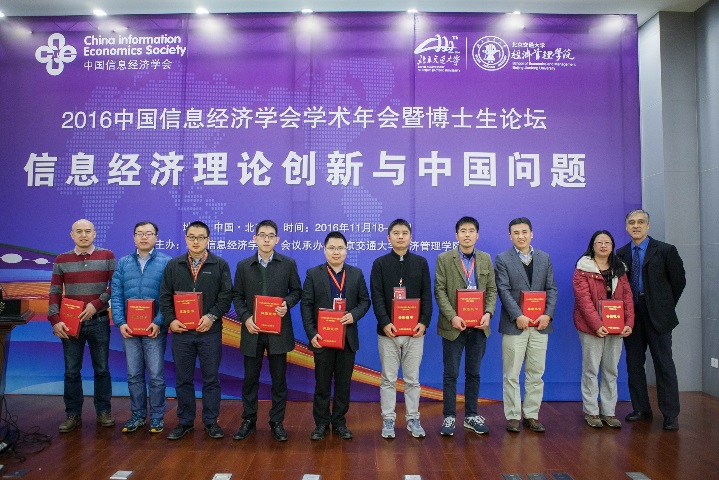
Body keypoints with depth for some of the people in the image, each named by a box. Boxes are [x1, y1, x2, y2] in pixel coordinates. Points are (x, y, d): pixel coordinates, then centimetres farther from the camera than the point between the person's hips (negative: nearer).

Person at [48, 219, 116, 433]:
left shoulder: (107, 256, 0)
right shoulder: (61, 260, 5)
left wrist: (96, 304, -15)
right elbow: (55, 292, 3)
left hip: (99, 321, -1)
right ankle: (73, 415, 19)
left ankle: (103, 412, 19)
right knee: (71, 371, 7)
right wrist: (55, 320, -7)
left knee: (101, 369, 7)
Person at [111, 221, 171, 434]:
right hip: (129, 328, 3)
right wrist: (120, 322, -6)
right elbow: (116, 296, 6)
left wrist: (159, 322, -15)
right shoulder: (123, 263, 9)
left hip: (155, 328, -3)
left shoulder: (166, 263, -1)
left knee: (156, 375, 3)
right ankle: (138, 415, 26)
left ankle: (157, 417, 17)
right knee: (134, 375, 12)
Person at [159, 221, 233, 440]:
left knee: (211, 378, 6)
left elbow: (226, 295, -3)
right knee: (183, 379, 10)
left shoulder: (220, 265, 2)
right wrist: (170, 320, -6)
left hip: (210, 331, -2)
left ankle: (211, 422, 18)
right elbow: (165, 296, 7)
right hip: (181, 331, 2)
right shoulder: (173, 265, 9)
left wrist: (212, 316, -15)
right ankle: (185, 422, 23)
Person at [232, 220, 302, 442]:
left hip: (278, 331, -1)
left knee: (279, 378, 7)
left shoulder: (288, 264, 1)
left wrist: (287, 304, -14)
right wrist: (245, 317, -9)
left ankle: (277, 422, 20)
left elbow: (296, 291, 6)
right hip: (252, 330, 1)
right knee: (250, 378, 10)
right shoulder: (243, 265, 4)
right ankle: (249, 420, 25)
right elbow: (237, 296, 6)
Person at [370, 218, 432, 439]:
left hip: (415, 330, 1)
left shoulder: (420, 263, 6)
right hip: (388, 330, -1)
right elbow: (377, 297, -4)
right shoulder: (380, 264, 1)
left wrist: (424, 322, -9)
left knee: (412, 379, 10)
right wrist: (385, 322, -16)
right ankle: (388, 420, 19)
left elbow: (427, 295, 3)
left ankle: (413, 419, 22)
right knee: (388, 379, 7)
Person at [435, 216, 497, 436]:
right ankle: (449, 416, 14)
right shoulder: (444, 259, -2)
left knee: (473, 373, 13)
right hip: (454, 325, -3)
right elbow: (439, 291, -7)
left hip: (478, 326, 3)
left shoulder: (486, 259, 8)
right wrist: (452, 317, -17)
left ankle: (471, 416, 24)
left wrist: (488, 313, -9)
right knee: (450, 374, 4)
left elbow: (492, 290, 7)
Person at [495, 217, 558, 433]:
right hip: (515, 324, -3)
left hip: (540, 324, 4)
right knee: (511, 374, 3)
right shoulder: (502, 259, -1)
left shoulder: (544, 258, 11)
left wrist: (548, 314, -7)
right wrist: (518, 316, -17)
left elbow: (551, 289, 7)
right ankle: (513, 417, 13)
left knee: (536, 373, 9)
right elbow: (504, 291, -8)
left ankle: (531, 415, 20)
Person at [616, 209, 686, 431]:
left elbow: (679, 281, 3)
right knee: (634, 364, 10)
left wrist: (666, 306, 6)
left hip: (657, 317, -4)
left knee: (664, 365, 0)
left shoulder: (665, 251, -4)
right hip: (631, 316, 4)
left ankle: (671, 415, 10)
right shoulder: (621, 254, 7)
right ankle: (641, 409, 23)